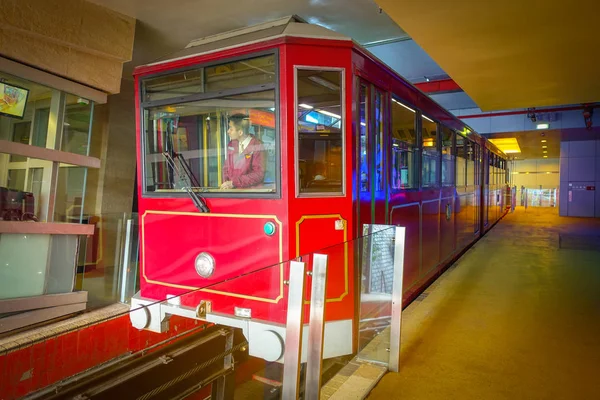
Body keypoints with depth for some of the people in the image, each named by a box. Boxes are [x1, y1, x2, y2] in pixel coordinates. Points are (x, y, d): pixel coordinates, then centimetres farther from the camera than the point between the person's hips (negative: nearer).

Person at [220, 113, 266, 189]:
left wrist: (234, 183, -13)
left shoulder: (257, 146, -8)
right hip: (232, 190, 4)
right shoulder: (231, 144, 9)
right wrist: (226, 182, -2)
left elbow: (258, 174, -12)